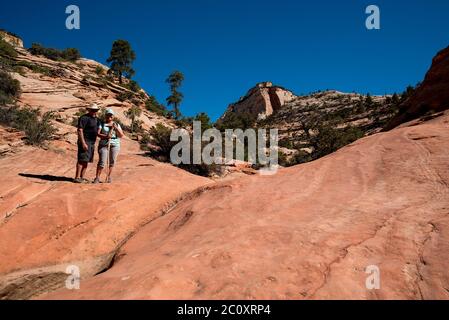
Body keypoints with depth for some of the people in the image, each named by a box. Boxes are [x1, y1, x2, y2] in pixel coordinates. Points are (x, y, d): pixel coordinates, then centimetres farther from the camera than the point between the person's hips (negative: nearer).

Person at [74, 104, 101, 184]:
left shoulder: (96, 119, 16)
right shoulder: (84, 118, -10)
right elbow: (80, 130, -16)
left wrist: (94, 142, 19)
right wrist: (83, 143, -23)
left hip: (92, 142, 8)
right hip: (85, 142, -8)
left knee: (86, 160, 8)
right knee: (82, 159, -11)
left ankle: (82, 177, 12)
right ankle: (77, 178, -10)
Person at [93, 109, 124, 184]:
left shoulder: (117, 125, 11)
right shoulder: (102, 124, 5)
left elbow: (121, 135, 3)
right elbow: (98, 134, -5)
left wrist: (116, 129, -12)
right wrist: (105, 136, -22)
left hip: (115, 145, 2)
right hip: (104, 144, -2)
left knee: (112, 162, 2)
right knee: (102, 162, -10)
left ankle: (109, 177, 14)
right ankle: (97, 178, -6)